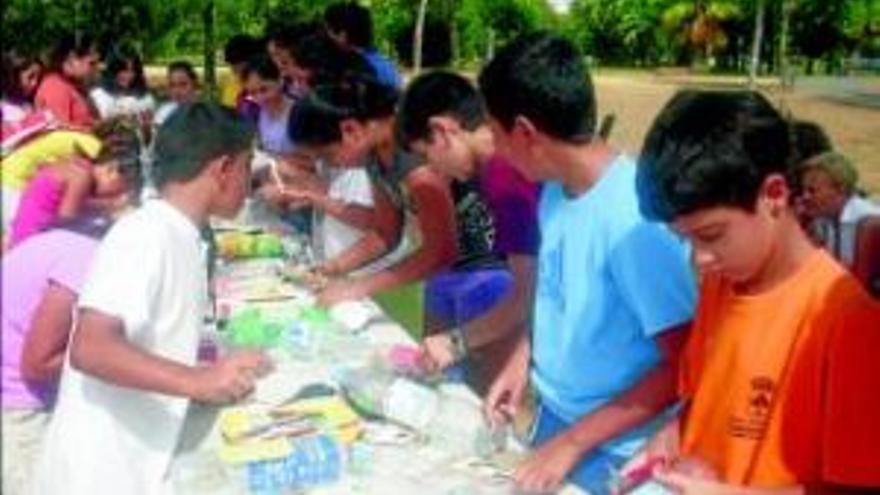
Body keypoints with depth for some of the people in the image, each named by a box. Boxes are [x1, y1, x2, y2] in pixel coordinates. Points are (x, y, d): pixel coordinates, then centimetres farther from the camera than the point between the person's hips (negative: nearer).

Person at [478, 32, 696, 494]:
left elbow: (682, 369, -22)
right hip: (551, 416, 7)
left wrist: (574, 442, -20)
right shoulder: (555, 189, -4)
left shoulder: (634, 218, -26)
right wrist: (522, 360, -1)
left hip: (611, 451, -7)